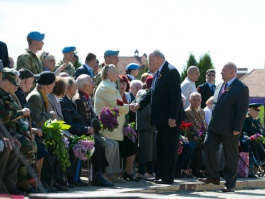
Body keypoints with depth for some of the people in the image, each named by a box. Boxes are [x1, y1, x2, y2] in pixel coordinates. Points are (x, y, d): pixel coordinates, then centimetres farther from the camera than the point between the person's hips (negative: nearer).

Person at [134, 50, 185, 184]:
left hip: (170, 119, -10)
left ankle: (168, 177, -1)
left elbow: (176, 96, -19)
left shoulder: (171, 72, -14)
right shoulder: (158, 74, 15)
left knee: (169, 147, -4)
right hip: (161, 118, 10)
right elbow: (152, 93, 19)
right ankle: (160, 175, 21)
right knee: (160, 147, 14)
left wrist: (172, 117, -22)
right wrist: (140, 104, 3)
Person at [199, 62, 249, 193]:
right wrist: (212, 123, 14)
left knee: (231, 156, 1)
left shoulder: (241, 88, -8)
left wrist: (237, 128, -18)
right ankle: (213, 177, 6)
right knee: (208, 147, -5)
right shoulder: (220, 86, 16)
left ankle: (230, 184, 8)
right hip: (215, 127, 7)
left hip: (229, 129, -7)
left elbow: (242, 110, -13)